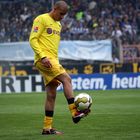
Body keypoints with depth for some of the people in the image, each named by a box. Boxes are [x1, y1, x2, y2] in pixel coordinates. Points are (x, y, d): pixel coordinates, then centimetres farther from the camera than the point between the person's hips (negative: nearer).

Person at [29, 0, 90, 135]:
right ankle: (74, 113, -27)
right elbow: (32, 39, -11)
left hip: (53, 60, 9)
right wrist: (43, 56, -21)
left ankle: (47, 128, 7)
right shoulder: (41, 19, -4)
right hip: (44, 59, -9)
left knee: (51, 94, 5)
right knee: (66, 79, -22)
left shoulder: (58, 24, 22)